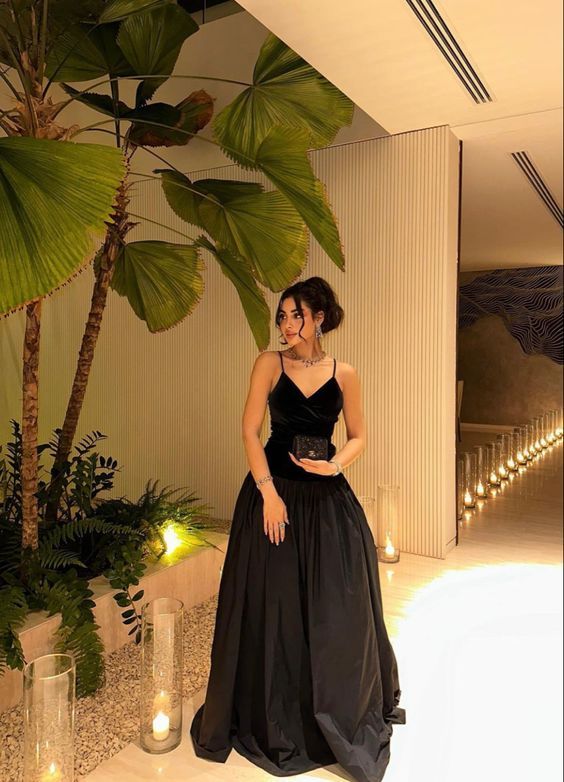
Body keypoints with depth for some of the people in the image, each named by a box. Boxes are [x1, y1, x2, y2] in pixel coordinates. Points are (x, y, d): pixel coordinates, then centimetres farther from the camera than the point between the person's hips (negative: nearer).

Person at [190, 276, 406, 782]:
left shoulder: (344, 375, 0)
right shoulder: (270, 363, -3)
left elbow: (358, 437, 8)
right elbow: (250, 431, -5)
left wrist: (335, 466, -12)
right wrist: (269, 492, -12)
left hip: (328, 497, 1)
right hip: (275, 490, -1)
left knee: (337, 606, 9)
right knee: (272, 605, 7)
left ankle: (340, 711, 36)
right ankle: (273, 717, 30)